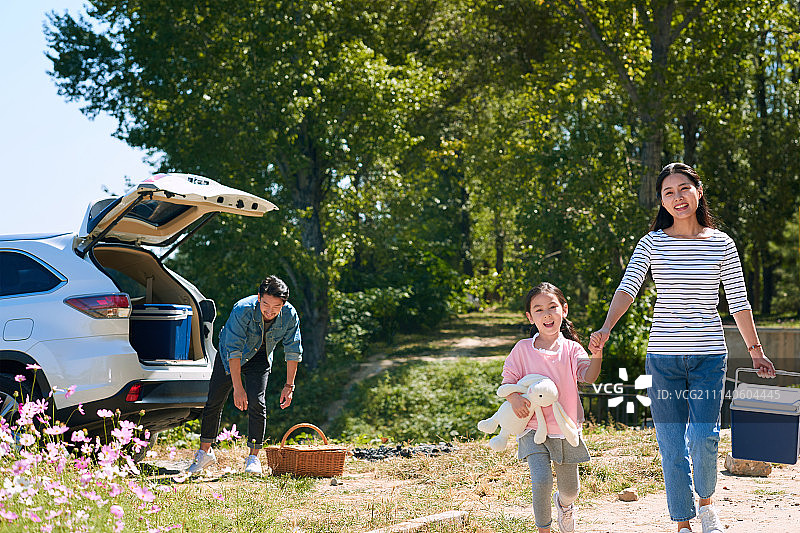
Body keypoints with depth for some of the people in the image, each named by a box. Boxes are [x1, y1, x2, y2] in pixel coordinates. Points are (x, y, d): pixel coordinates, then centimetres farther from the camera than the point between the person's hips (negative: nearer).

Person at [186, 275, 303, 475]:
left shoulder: (290, 316, -26)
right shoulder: (243, 310, -36)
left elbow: (293, 352, -13)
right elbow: (234, 349, -36)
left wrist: (289, 386, -14)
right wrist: (238, 388, -38)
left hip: (259, 358, 1)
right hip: (230, 355, -1)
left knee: (256, 402, -16)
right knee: (214, 402, 3)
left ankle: (253, 457, -5)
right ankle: (205, 452, 20)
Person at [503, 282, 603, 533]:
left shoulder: (571, 349, -1)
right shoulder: (523, 349, -2)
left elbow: (589, 376, -16)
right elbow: (507, 380, 0)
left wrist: (596, 356, -36)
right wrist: (514, 397, -21)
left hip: (566, 430, 2)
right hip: (533, 428, -2)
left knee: (570, 489, 13)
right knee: (541, 480, -21)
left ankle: (564, 504, 49)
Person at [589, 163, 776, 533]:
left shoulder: (721, 244, 4)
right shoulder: (653, 242, 2)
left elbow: (738, 301, 8)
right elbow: (628, 287, -10)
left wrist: (755, 349, 10)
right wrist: (606, 328, -26)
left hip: (709, 356, 0)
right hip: (663, 356, 0)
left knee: (704, 437, -11)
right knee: (672, 444, 2)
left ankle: (705, 500, 19)